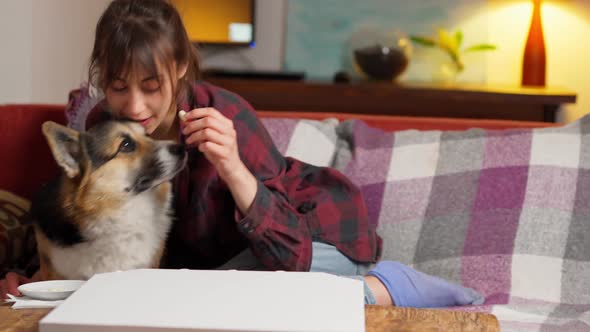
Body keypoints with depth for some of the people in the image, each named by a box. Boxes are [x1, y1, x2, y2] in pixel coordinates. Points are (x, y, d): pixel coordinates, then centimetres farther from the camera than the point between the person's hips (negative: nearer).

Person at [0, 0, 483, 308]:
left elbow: (291, 254, -34)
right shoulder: (100, 125, -15)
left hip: (316, 230, -7)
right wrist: (42, 282, -21)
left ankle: (379, 290, -11)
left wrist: (233, 169, -47)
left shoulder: (225, 118, -31)